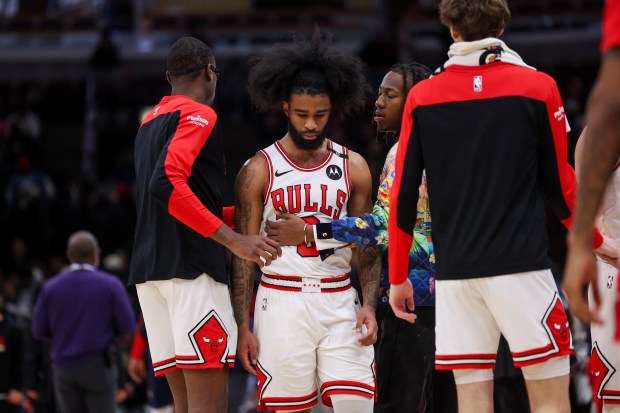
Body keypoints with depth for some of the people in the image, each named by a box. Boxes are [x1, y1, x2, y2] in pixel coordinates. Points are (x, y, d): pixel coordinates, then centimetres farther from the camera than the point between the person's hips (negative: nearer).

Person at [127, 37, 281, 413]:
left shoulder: (150, 122, 22)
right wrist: (233, 239, -22)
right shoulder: (198, 115, -5)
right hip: (192, 268, -9)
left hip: (150, 268, 9)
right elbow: (166, 184, -22)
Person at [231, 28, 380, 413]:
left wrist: (368, 305, -4)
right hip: (281, 302, -2)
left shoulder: (353, 167, 8)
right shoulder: (258, 171, 1)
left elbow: (368, 246, 10)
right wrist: (242, 326, -5)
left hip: (339, 301, 2)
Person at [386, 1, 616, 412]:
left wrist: (398, 277, 14)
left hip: (454, 274, 3)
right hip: (521, 269, -2)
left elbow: (403, 196, 4)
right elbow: (560, 184, 5)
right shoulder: (538, 88, -1)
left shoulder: (421, 98, 5)